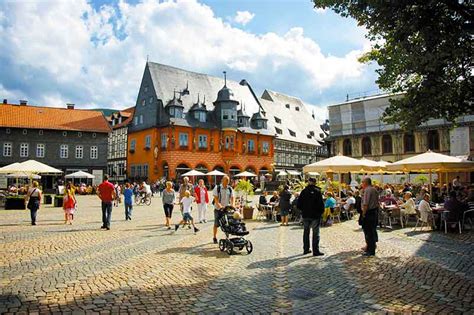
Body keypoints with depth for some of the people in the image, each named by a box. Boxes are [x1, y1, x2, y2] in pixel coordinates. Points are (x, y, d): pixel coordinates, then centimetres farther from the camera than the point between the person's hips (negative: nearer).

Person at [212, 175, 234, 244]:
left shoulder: (230, 189, 3)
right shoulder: (217, 188, -8)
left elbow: (232, 198, 1)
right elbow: (216, 199, -15)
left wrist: (232, 205, -16)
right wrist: (220, 206, -29)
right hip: (218, 209, -3)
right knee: (216, 224, 3)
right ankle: (214, 238, 16)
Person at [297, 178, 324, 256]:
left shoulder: (304, 191, 1)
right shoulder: (317, 191, -10)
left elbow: (298, 205, 1)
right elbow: (321, 203, -12)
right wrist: (321, 211, 5)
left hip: (305, 215, 4)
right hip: (315, 215, -4)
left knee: (306, 232, 15)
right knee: (315, 233, 3)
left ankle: (306, 249, 21)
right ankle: (316, 251, 3)